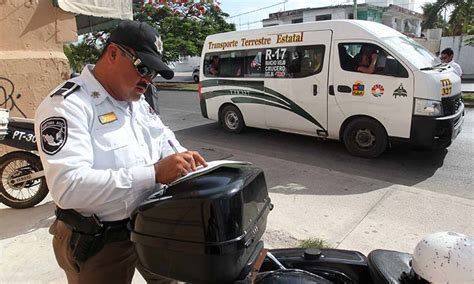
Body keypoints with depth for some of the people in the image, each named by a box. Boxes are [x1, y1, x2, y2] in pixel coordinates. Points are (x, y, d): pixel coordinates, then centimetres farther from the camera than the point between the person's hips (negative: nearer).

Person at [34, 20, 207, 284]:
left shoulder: (138, 101, 7)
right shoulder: (66, 105, -21)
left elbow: (164, 137, 16)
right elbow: (67, 187, -33)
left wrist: (182, 156, -8)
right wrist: (153, 173, -37)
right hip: (99, 243, -7)